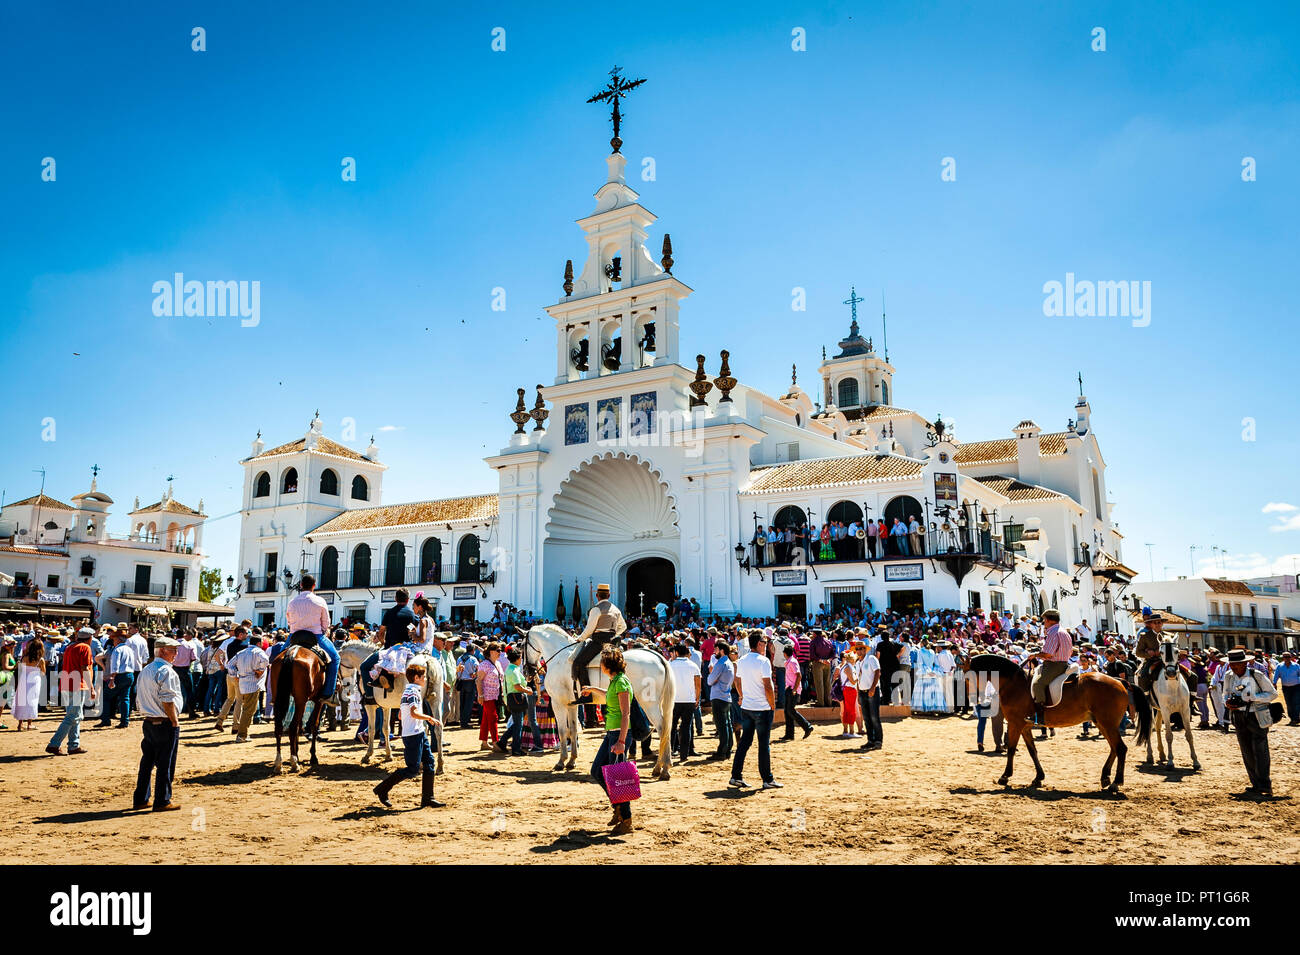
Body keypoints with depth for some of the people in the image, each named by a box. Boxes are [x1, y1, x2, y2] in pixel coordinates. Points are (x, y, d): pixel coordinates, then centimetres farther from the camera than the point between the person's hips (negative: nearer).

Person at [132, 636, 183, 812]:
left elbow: (140, 696, 18)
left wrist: (148, 716, 21)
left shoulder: (145, 671, 13)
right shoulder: (166, 671, -15)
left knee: (146, 762, 16)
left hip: (148, 722, 9)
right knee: (165, 764, -1)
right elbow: (167, 700, -20)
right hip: (166, 724, -9)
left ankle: (140, 799, 23)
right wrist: (175, 721, -14)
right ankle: (162, 802, 5)